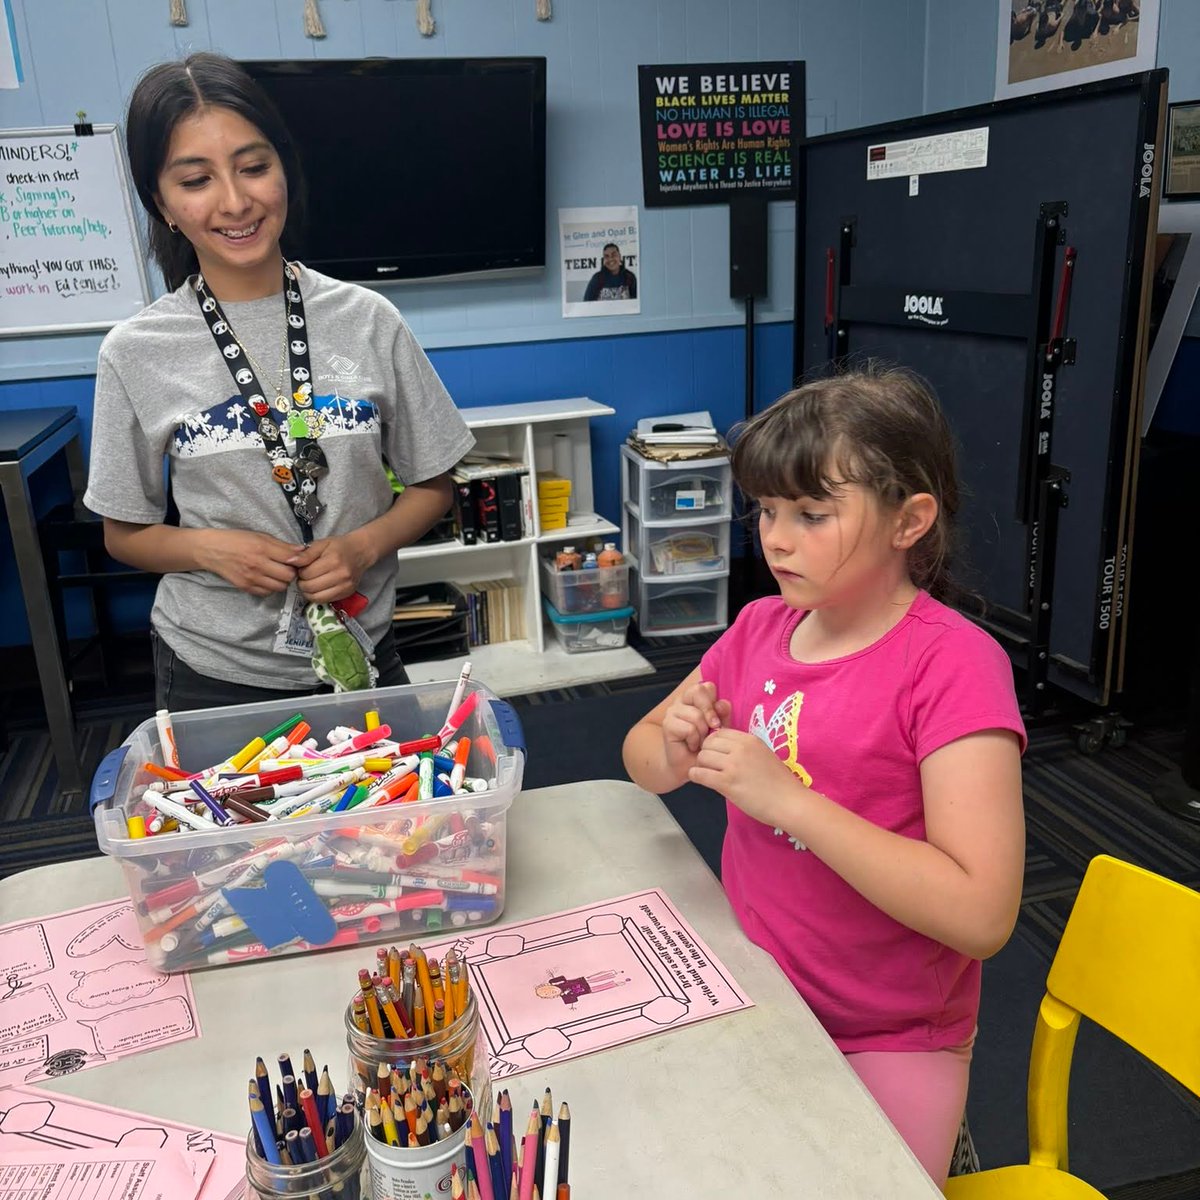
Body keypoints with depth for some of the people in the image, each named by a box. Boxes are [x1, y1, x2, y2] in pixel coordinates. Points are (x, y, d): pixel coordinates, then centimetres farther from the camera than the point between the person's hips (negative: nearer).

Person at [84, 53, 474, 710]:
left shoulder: (367, 320, -6)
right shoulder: (135, 352, -7)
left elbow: (431, 485, 2)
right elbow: (125, 532, 3)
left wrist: (362, 546, -16)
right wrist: (209, 547, -16)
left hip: (360, 654, 1)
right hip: (211, 674, 0)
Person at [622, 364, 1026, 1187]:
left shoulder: (952, 664, -20)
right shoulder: (760, 629, -2)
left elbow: (982, 916, -26)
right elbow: (643, 756, 10)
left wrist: (789, 798, -29)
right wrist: (673, 752, -13)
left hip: (883, 1048, -5)